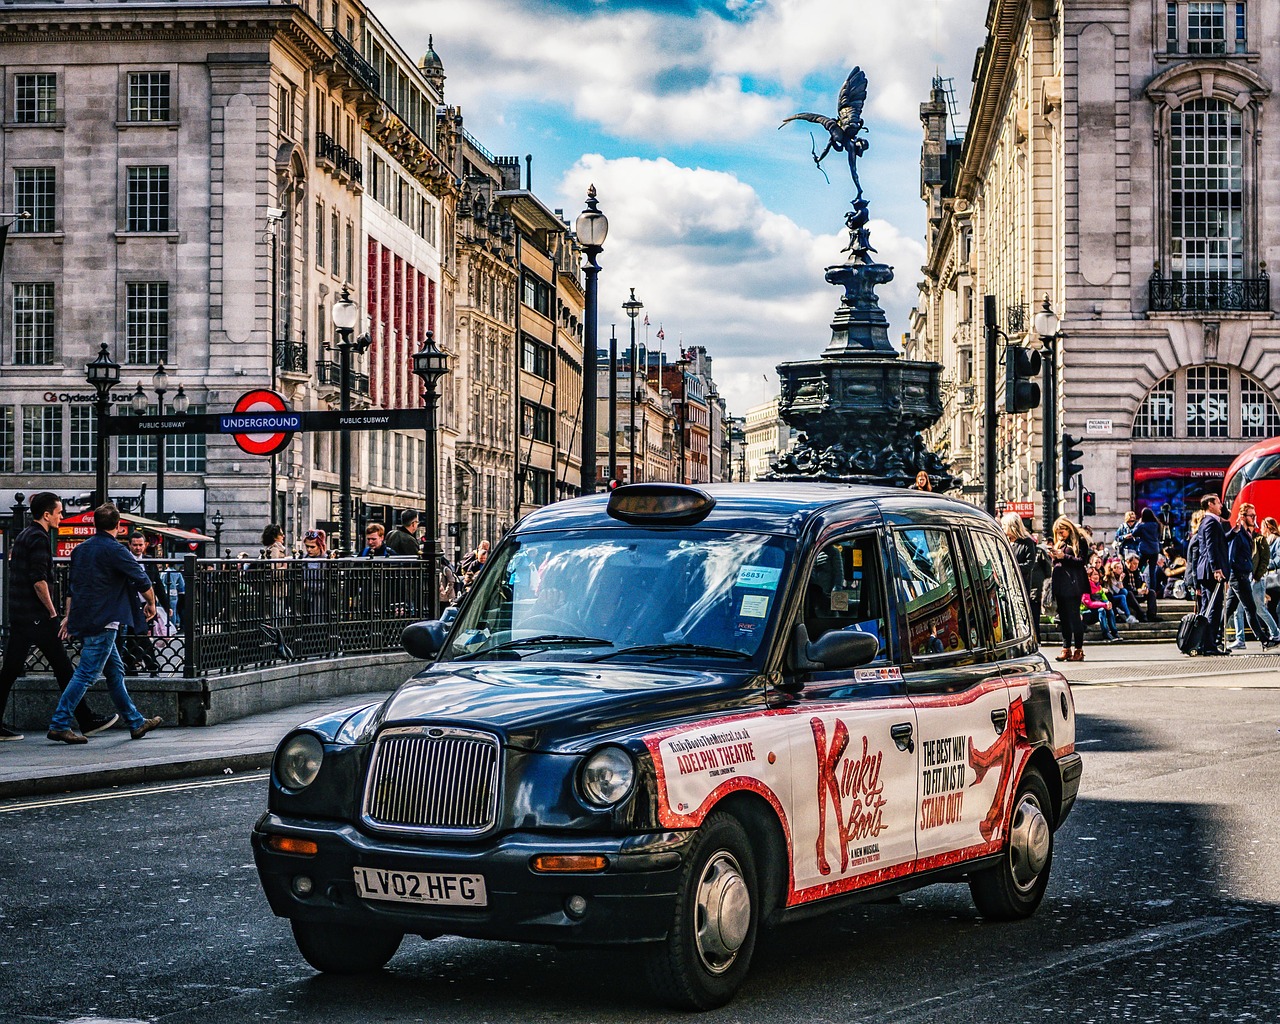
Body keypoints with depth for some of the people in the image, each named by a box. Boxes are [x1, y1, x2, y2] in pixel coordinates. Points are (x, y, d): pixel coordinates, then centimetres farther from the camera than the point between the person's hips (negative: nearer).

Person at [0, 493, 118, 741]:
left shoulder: (23, 536, 17)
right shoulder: (39, 538, -13)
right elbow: (39, 580, -21)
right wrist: (52, 612, -13)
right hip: (38, 617, -9)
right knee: (63, 668, -2)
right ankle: (86, 721, 3)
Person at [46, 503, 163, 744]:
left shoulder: (80, 549, 13)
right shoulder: (114, 551, -11)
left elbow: (71, 587, 20)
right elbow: (142, 581, -10)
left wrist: (69, 617, 26)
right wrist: (151, 604, 7)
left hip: (82, 620, 9)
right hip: (102, 623, -9)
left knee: (115, 670, 14)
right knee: (86, 674, -7)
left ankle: (136, 722, 20)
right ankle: (59, 725, -10)